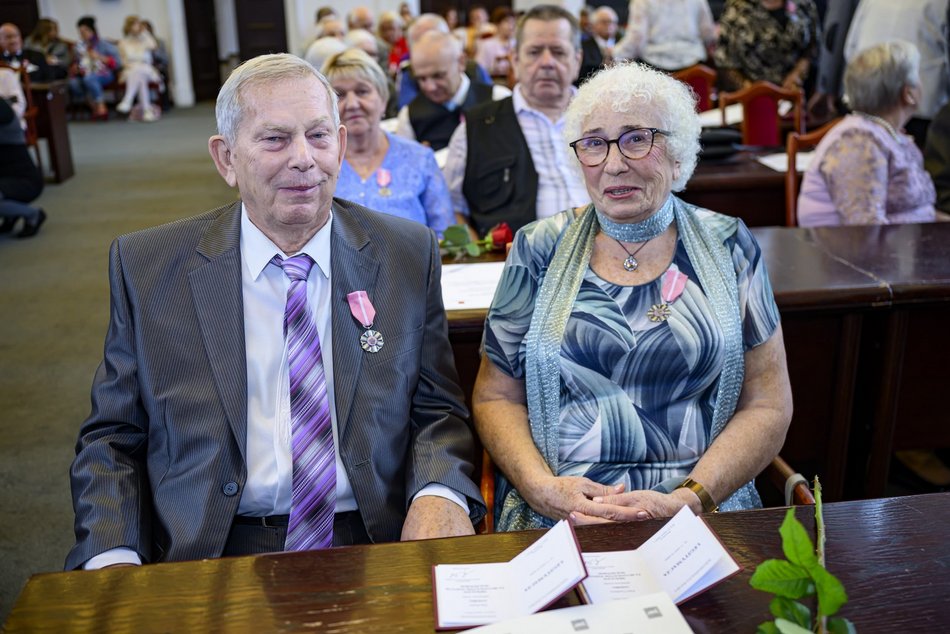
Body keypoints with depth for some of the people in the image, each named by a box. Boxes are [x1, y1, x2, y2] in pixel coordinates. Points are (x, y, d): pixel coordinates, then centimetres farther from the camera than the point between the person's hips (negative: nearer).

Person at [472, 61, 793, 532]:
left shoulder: (727, 247, 6)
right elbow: (496, 397, 7)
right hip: (556, 514, 0)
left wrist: (687, 501, -10)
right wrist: (542, 487, -11)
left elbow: (768, 407, 4)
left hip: (705, 512, 1)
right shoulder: (539, 250, 6)